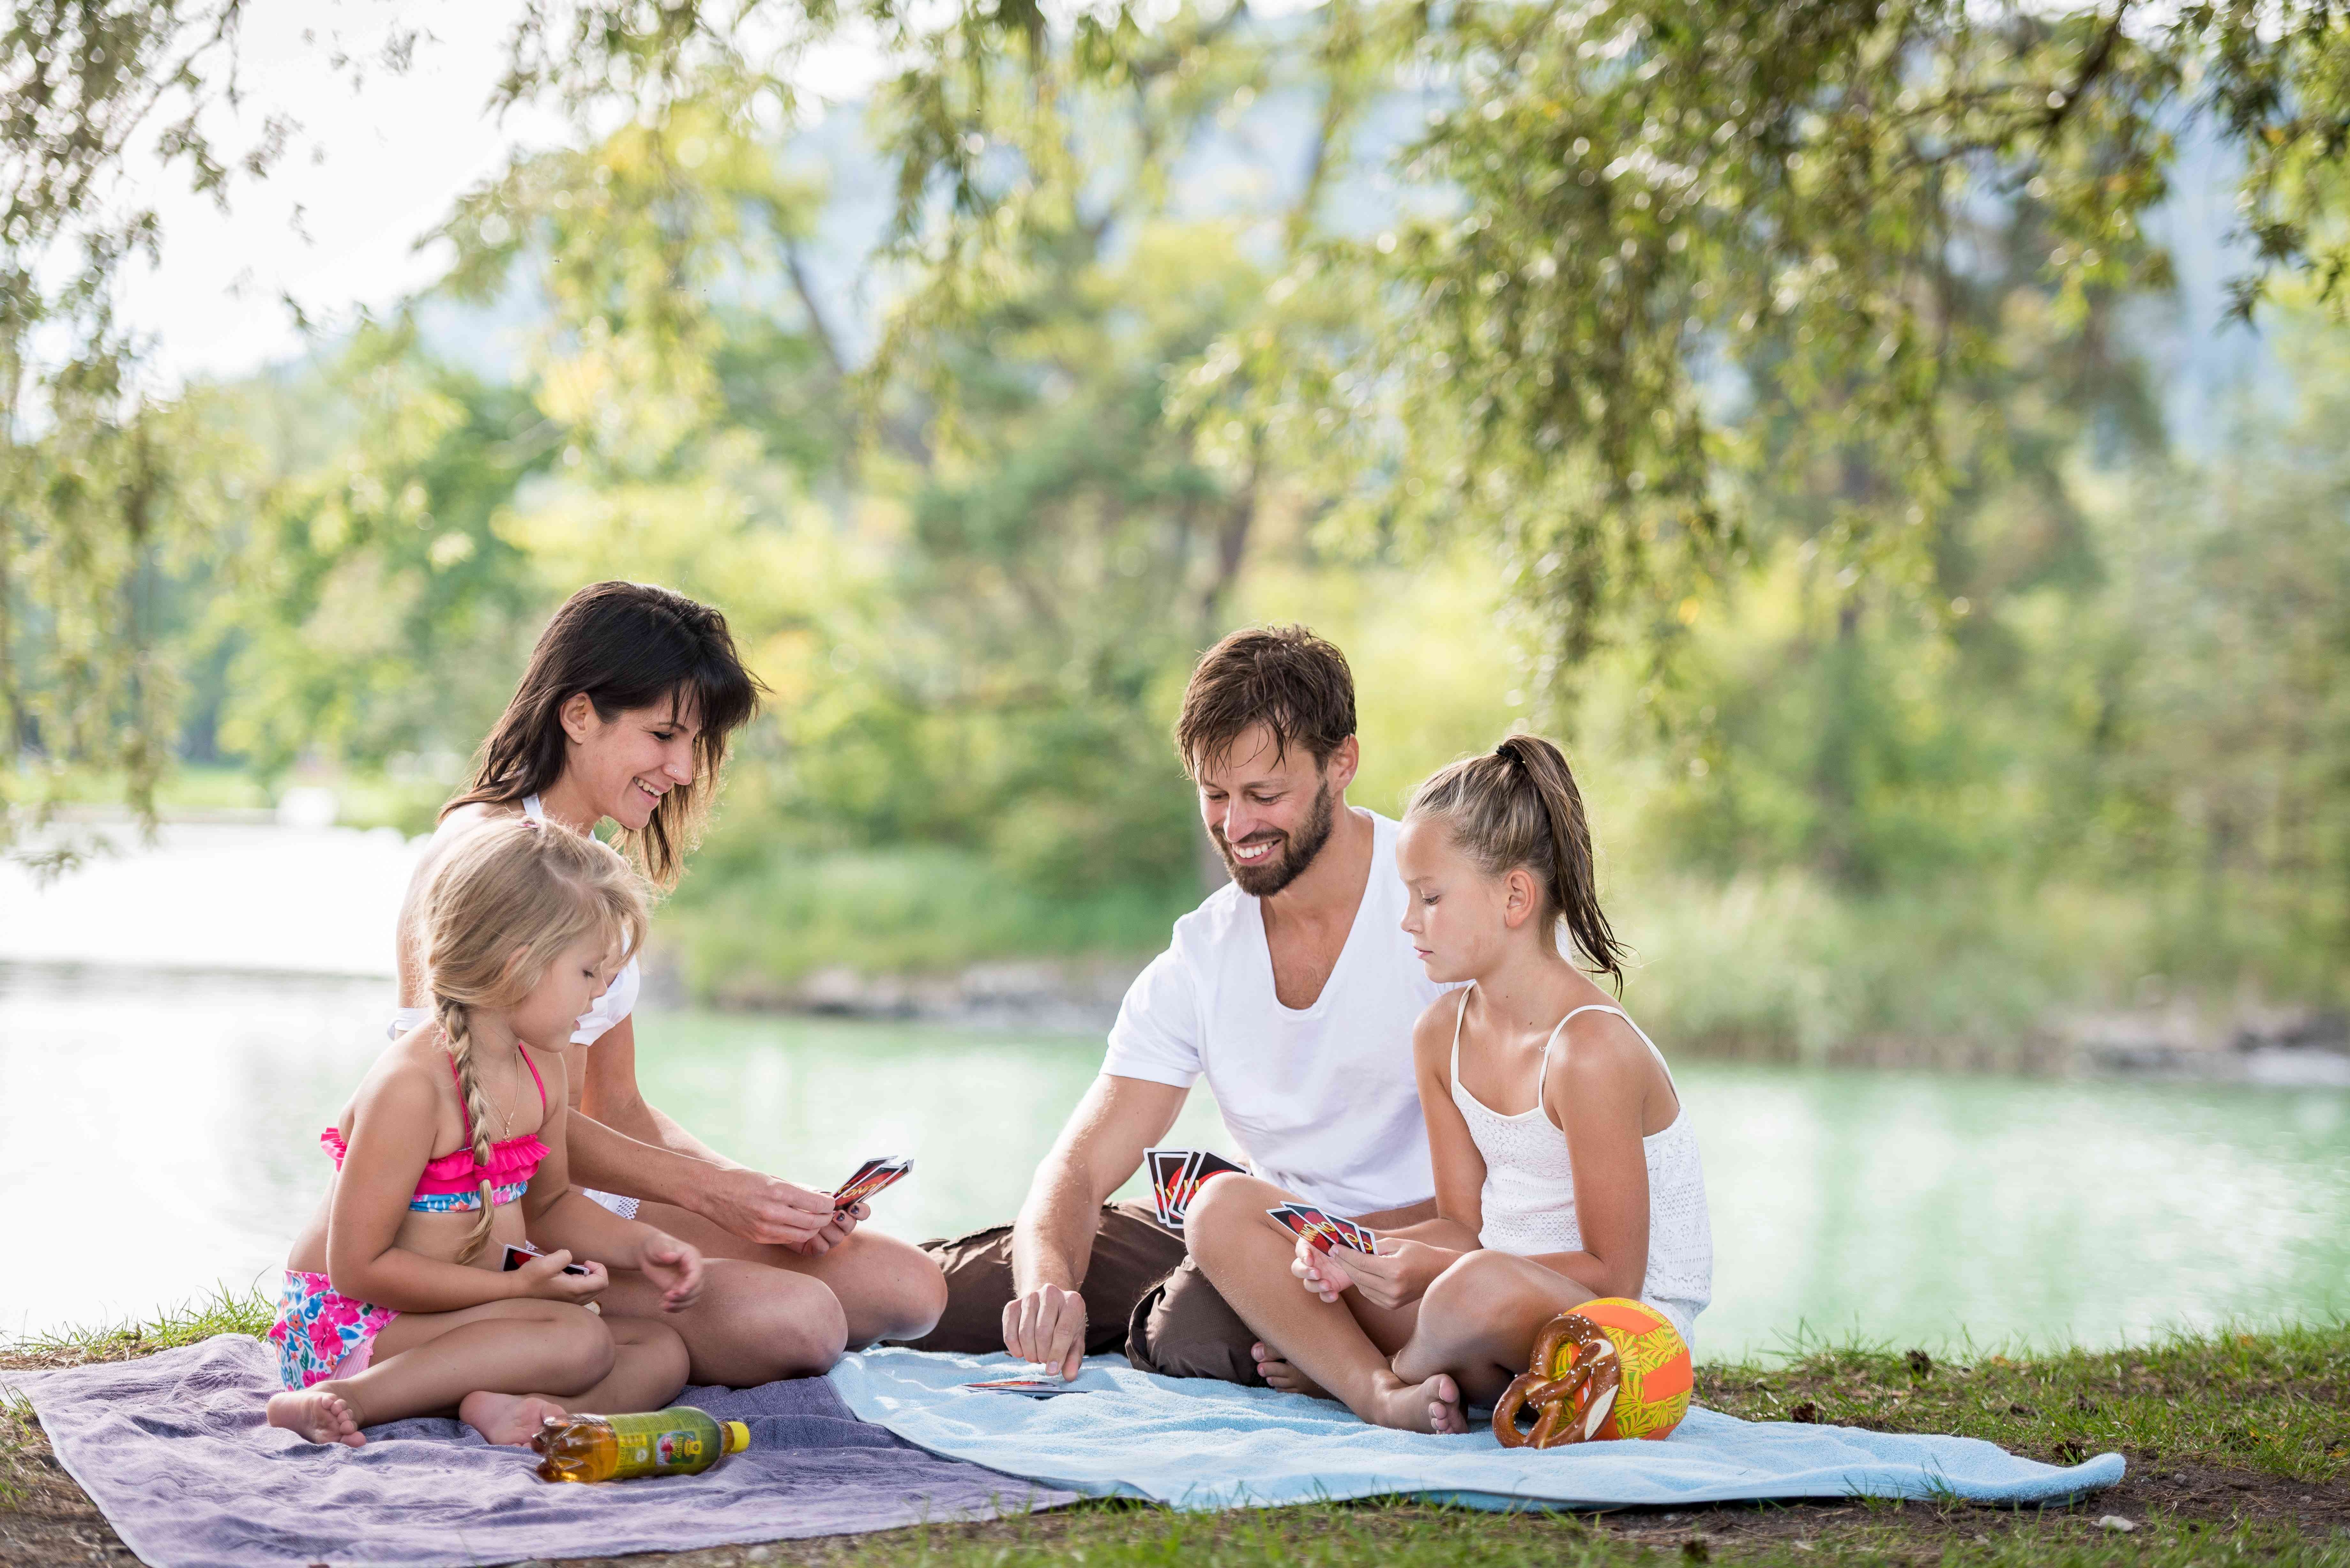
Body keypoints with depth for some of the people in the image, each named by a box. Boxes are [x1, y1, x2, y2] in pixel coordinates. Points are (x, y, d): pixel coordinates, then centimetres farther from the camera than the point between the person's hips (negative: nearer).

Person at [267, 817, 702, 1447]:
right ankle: (350, 1399, -27)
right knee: (579, 1339, -28)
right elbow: (358, 1265, -23)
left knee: (662, 1351, -1)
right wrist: (520, 1285, -22)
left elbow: (548, 1202, 25)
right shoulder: (412, 1083, -23)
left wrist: (641, 1247, 7)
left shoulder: (540, 1067, 6)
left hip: (455, 1316, 9)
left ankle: (506, 1409, -26)